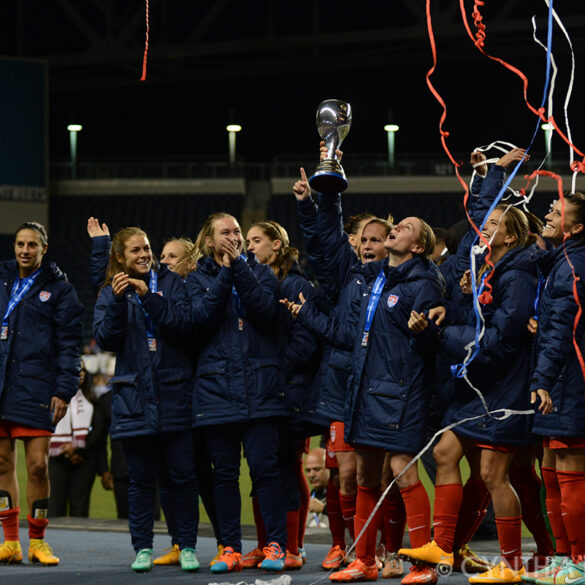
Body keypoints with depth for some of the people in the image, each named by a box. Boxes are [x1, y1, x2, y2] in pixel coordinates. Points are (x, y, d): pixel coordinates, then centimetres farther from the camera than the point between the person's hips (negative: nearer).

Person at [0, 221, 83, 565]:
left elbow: (69, 343, 0)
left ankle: (37, 541, 4)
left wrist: (64, 391, -8)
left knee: (37, 465, -7)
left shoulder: (59, 290, 3)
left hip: (36, 388, -4)